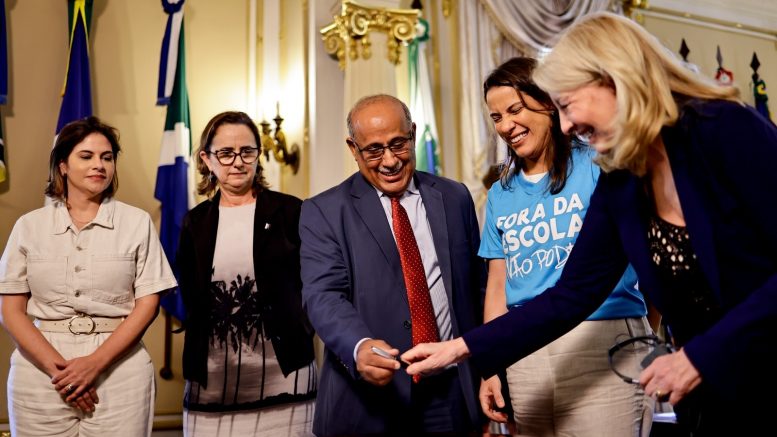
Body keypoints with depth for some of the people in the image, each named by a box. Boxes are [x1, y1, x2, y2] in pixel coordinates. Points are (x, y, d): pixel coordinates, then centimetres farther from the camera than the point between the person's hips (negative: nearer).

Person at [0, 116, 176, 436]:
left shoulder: (137, 223, 2)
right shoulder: (29, 226, 6)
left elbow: (147, 304, -2)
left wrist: (95, 364, -12)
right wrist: (57, 367, -10)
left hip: (119, 370, -1)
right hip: (41, 369, 1)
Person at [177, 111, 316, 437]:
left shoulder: (290, 211, -1)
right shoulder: (195, 222, 8)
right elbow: (190, 298, 13)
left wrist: (300, 332, -6)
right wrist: (194, 365, 6)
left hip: (282, 375, -2)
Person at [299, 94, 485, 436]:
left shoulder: (454, 198, 7)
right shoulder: (324, 212, -3)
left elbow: (476, 287, 8)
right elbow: (323, 294, -14)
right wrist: (360, 348, -32)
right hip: (368, 399, -2)